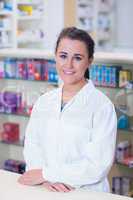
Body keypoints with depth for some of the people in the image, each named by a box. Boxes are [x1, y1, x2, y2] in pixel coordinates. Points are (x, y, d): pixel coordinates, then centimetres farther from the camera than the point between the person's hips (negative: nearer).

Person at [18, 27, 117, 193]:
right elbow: (32, 145, 5)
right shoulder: (43, 101, 9)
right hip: (46, 191, 3)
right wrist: (46, 180, -13)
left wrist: (45, 174, -8)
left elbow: (97, 166, -11)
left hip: (87, 193, -3)